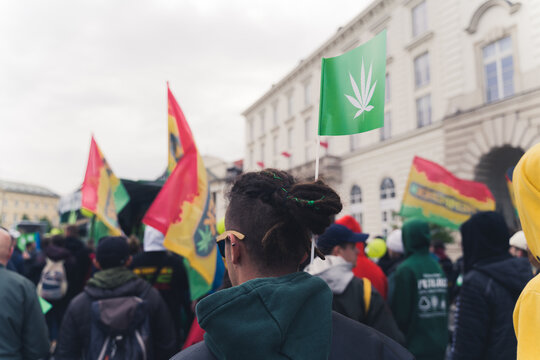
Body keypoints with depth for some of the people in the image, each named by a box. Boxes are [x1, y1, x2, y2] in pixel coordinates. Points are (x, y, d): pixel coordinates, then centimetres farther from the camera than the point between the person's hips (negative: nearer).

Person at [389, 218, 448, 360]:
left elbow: (400, 312, -14)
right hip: (439, 347, 7)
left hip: (414, 348, -6)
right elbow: (445, 307, 12)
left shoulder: (405, 269, -16)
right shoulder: (438, 268, 6)